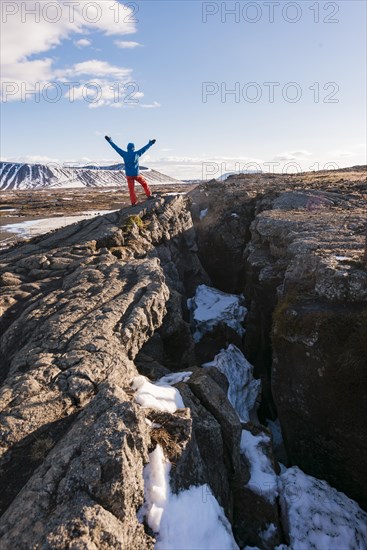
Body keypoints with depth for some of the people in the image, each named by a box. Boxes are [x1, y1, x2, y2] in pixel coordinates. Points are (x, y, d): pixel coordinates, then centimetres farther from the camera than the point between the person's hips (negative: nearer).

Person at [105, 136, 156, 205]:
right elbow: (145, 148, 6)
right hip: (136, 174, -1)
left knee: (131, 189, 8)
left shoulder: (124, 154, -2)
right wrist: (151, 143, 20)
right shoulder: (137, 154, -6)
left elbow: (116, 147, 6)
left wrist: (109, 141, 16)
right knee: (144, 183, 21)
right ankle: (149, 195, 22)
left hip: (128, 175, 1)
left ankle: (133, 202, 6)